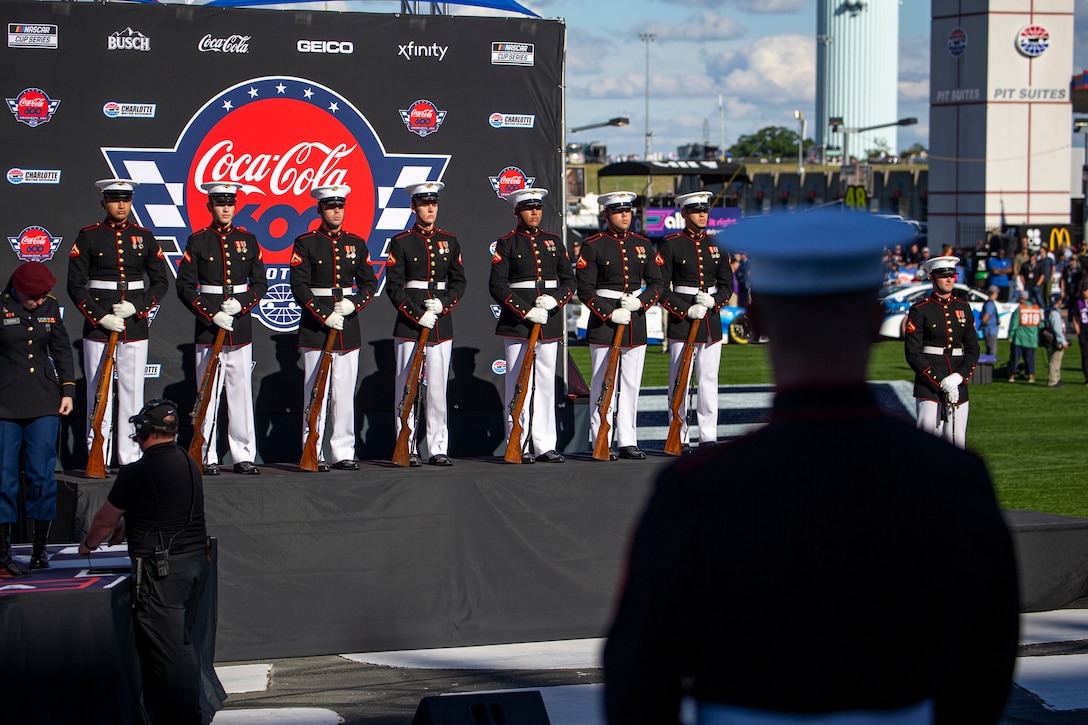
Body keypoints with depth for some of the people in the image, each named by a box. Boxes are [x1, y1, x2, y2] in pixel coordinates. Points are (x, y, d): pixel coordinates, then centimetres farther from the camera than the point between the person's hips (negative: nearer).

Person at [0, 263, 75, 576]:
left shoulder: (50, 307, 6)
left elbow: (62, 350, 15)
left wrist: (68, 391, 9)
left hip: (44, 403, 3)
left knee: (42, 473, 0)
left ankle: (40, 548, 8)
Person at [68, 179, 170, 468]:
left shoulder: (144, 237, 8)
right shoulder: (88, 237, 1)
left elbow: (161, 282, 9)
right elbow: (75, 285, -2)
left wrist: (137, 307, -7)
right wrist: (101, 317, -12)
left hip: (135, 326, 2)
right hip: (98, 326, -2)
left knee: (133, 390, 2)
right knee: (99, 391, -1)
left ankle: (131, 457, 7)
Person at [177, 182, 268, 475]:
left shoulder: (247, 240, 9)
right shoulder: (198, 241, 1)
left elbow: (260, 283, 11)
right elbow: (185, 286, -2)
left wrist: (241, 304, -7)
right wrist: (211, 314, -11)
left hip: (241, 327, 2)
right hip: (208, 329, -2)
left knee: (241, 391, 3)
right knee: (208, 392, -2)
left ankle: (244, 455, 7)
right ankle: (208, 458, 2)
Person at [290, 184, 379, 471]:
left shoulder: (356, 244, 11)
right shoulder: (305, 243, 0)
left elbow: (370, 283, 12)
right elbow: (299, 286, -7)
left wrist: (353, 304, -8)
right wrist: (324, 316, -15)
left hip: (348, 327, 4)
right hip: (315, 329, -3)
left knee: (345, 393, 4)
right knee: (316, 392, -4)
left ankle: (344, 453, 7)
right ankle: (314, 454, 0)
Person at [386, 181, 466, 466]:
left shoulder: (449, 242, 12)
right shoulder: (401, 242, 0)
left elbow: (459, 282, 12)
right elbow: (393, 287, -4)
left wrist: (443, 304, -7)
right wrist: (417, 316, -14)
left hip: (441, 323, 3)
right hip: (409, 325, -3)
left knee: (438, 387, 3)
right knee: (408, 386, -2)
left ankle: (438, 449, 6)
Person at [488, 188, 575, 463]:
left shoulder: (553, 241, 13)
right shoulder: (507, 243, 0)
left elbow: (569, 280, 12)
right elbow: (497, 286, -7)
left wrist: (554, 300, -8)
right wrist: (526, 312, -15)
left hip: (550, 322, 4)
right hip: (517, 323, -4)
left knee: (546, 384, 4)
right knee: (519, 384, -4)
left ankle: (545, 446, 7)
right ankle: (519, 447, -1)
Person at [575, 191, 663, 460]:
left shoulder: (642, 244, 10)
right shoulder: (592, 245, -3)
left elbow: (656, 283, 11)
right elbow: (585, 288, -7)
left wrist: (640, 302, -8)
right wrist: (610, 314, -15)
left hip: (636, 320, 4)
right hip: (603, 322, -4)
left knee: (631, 383, 6)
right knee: (604, 384, -3)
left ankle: (628, 442, 10)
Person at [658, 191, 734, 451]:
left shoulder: (716, 244, 10)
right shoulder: (671, 244, -2)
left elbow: (727, 284, 13)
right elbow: (661, 287, -4)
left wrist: (714, 300, -7)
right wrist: (686, 310, -14)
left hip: (711, 321, 4)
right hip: (681, 322, -4)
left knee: (709, 380, 4)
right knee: (679, 381, -3)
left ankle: (708, 437, 9)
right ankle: (680, 438, 1)